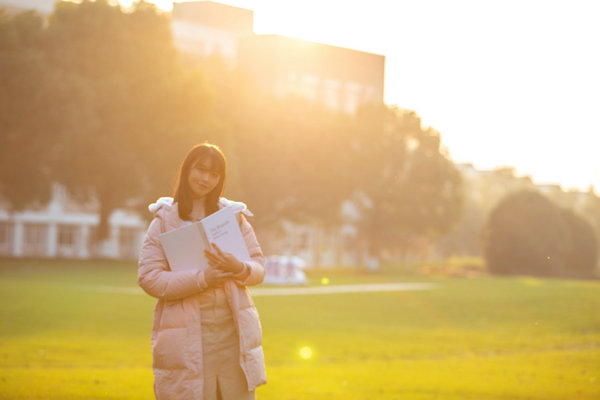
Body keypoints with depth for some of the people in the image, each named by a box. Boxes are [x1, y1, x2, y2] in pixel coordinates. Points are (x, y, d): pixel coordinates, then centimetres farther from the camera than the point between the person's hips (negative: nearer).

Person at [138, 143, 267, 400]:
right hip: (187, 338, -2)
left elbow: (259, 268, 9)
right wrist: (202, 278, -18)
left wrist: (239, 268, -15)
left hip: (232, 332, 2)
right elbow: (148, 278, -6)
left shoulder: (233, 216, 11)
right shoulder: (164, 221, 3)